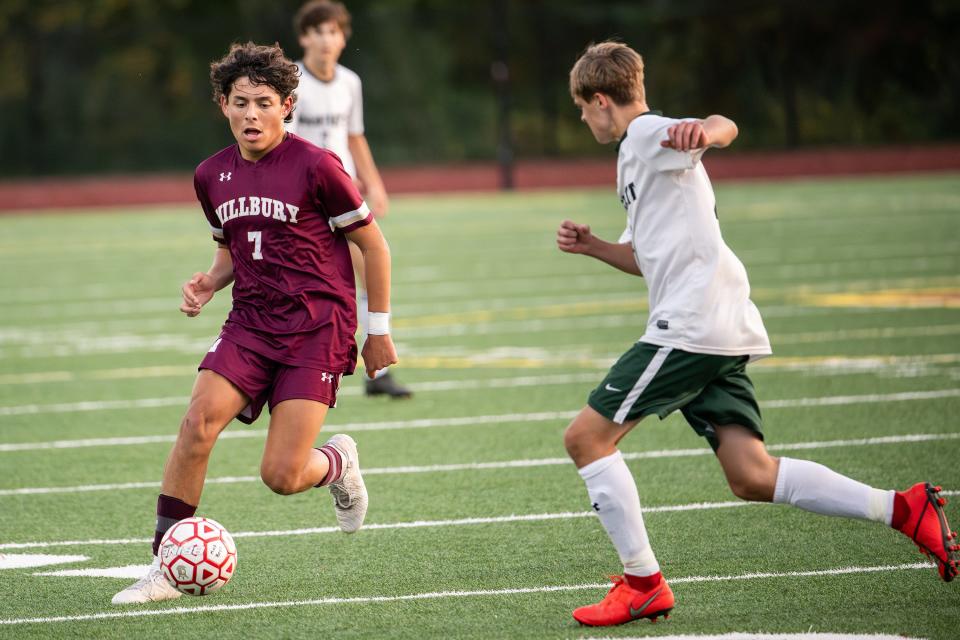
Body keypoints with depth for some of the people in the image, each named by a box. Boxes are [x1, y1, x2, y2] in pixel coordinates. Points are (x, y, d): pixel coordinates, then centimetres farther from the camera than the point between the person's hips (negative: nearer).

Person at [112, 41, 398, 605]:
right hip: (251, 325, 4)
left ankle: (339, 463, 24)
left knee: (281, 477, -13)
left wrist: (379, 330, 2)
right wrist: (210, 281, 2)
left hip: (317, 328, -4)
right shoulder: (213, 176, 8)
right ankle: (165, 568, -14)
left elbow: (374, 245, 0)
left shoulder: (316, 167, -9)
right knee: (198, 422, -22)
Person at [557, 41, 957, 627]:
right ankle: (903, 508, -3)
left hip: (690, 325, -10)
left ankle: (643, 584, -3)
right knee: (752, 477, 1)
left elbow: (726, 127, -26)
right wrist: (592, 246, 21)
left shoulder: (647, 133, -4)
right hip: (724, 333, 10)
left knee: (586, 437, -5)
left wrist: (702, 131, -50)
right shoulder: (640, 154, 28)